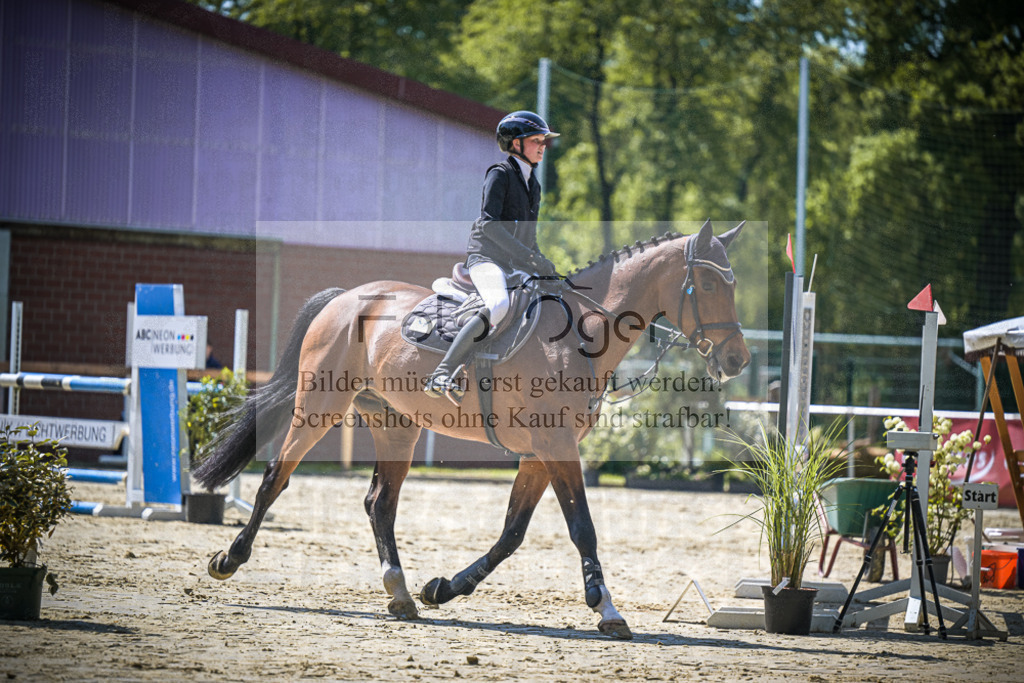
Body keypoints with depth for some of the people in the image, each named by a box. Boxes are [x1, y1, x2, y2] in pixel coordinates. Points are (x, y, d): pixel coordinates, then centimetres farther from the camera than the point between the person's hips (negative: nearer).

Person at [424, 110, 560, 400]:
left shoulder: (533, 184, 21)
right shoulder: (500, 174, -4)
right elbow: (489, 224, -17)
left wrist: (543, 265, 13)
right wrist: (528, 256, -22)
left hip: (516, 267, 9)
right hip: (487, 257, -9)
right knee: (499, 305, -36)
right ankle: (441, 375, -42)